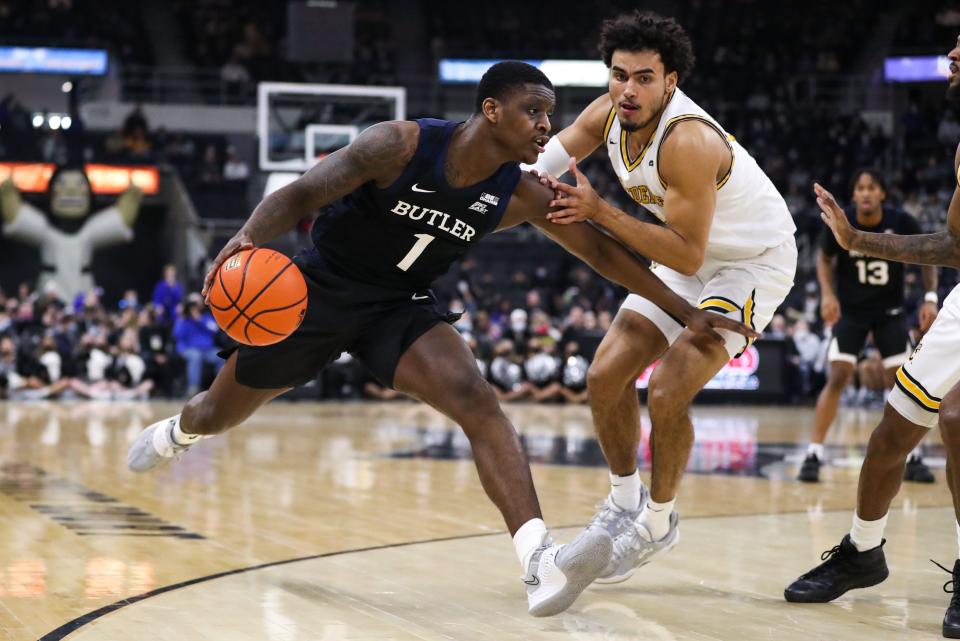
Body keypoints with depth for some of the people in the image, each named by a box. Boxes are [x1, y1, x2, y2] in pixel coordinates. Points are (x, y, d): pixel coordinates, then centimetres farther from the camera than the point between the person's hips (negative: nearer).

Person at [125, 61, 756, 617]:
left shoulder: (521, 196, -14)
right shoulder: (401, 146, -26)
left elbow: (602, 252, -5)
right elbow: (302, 193, -27)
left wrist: (687, 311, -5)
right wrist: (248, 236, -47)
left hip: (399, 307, 2)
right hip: (320, 289, -2)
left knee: (478, 401, -26)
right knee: (221, 412, 15)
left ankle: (541, 567, -39)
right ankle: (177, 431, 57)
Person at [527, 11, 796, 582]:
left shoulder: (688, 141, -34)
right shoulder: (609, 115, -11)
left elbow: (687, 255, -34)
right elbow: (546, 157, 3)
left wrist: (600, 211, -37)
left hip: (757, 261, -8)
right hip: (691, 256, 8)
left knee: (669, 392, -18)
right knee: (607, 376, 2)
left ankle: (659, 522, 4)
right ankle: (624, 501, 23)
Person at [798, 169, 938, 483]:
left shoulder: (902, 222, -17)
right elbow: (824, 259, 1)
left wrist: (930, 297, -12)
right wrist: (827, 294, -14)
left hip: (890, 312, 1)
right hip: (850, 310, -1)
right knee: (837, 378, -12)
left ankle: (912, 459, 8)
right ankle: (814, 455, -8)